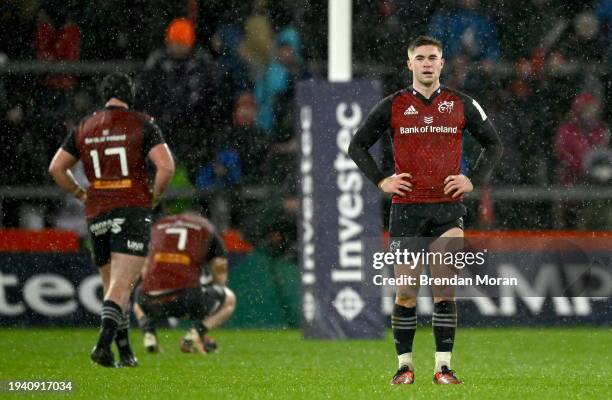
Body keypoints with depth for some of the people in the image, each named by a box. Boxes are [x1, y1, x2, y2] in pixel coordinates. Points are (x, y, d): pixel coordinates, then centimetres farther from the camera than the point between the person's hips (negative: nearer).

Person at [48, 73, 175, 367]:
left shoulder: (84, 128, 10)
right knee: (122, 285, -11)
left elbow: (56, 168, 12)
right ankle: (104, 343, -29)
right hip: (133, 210, -4)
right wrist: (154, 197, 3)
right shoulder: (142, 124, -2)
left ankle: (125, 353, 17)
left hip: (96, 214, 4)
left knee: (111, 286, 15)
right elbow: (166, 167, -12)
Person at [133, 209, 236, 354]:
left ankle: (149, 333, 8)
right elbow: (220, 276, 17)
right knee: (229, 300, 26)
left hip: (153, 300, 3)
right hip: (187, 297, -3)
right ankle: (195, 333, 0)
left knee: (139, 304, 41)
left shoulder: (158, 225, 25)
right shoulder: (206, 228, 19)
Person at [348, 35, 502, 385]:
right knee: (406, 292, 1)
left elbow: (493, 144, 15)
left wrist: (475, 180, 3)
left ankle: (443, 366, -1)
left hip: (448, 209, 0)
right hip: (406, 208, 0)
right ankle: (405, 365, 9)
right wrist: (381, 180, 0)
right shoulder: (393, 106, 4)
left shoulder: (461, 105, 5)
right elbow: (358, 145, 11)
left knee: (446, 290, -5)